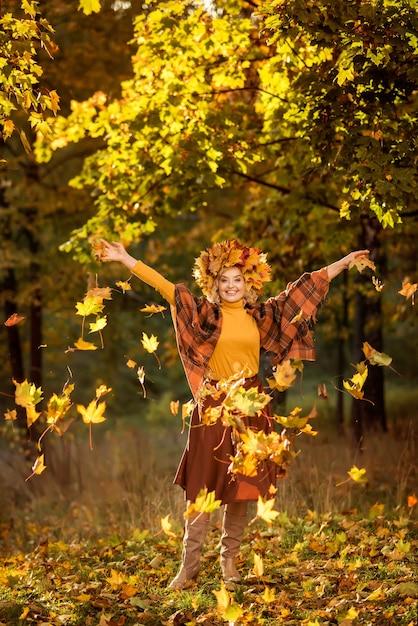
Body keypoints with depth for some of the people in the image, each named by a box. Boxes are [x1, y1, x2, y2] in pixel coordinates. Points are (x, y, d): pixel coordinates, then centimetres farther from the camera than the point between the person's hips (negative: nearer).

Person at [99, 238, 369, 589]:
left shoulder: (261, 315, 6)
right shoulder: (204, 313, -1)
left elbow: (305, 288, 11)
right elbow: (164, 286, -7)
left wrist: (345, 263, 15)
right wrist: (124, 259, -13)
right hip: (213, 405, -3)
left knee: (243, 487, 7)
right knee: (203, 486, -1)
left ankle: (229, 560, 18)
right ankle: (190, 564, 3)